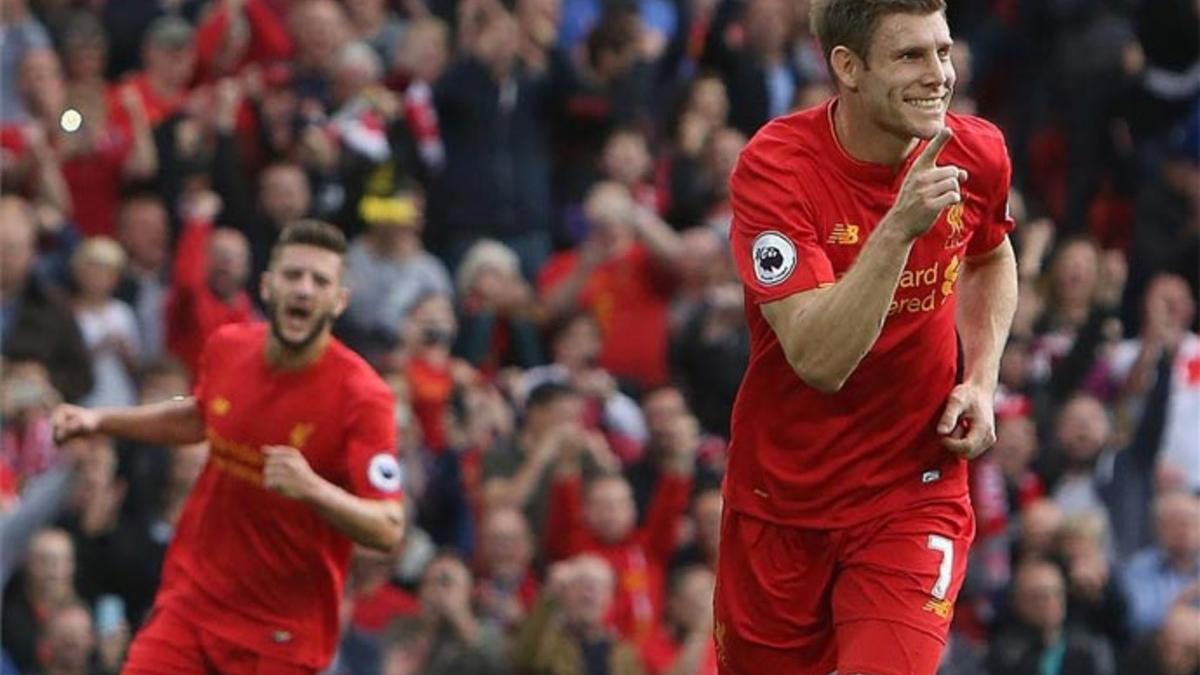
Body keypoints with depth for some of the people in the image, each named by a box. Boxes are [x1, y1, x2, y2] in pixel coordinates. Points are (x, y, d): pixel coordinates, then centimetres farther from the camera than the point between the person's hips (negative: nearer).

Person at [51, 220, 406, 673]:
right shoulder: (227, 349, -1)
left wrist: (314, 489, -40)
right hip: (190, 601, 4)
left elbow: (389, 530, -23)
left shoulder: (362, 396, -18)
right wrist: (99, 420, 12)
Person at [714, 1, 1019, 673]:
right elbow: (819, 360, -30)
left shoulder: (977, 155, -8)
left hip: (916, 488, 1)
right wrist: (899, 228, -39)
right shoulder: (775, 169, -21)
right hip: (781, 501, -1)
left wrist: (981, 380, 1)